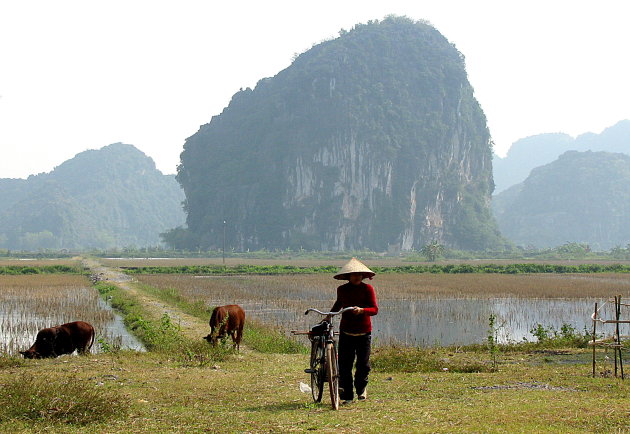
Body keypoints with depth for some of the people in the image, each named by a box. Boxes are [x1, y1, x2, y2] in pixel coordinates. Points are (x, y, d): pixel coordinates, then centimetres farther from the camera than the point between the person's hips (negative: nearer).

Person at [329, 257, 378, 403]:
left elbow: (375, 309, -9)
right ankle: (347, 395, 4)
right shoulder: (342, 290, 7)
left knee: (363, 364, -1)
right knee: (344, 364, -5)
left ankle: (361, 388, 27)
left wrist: (361, 310, -26)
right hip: (346, 332, 2)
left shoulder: (368, 289, -2)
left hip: (364, 332, -2)